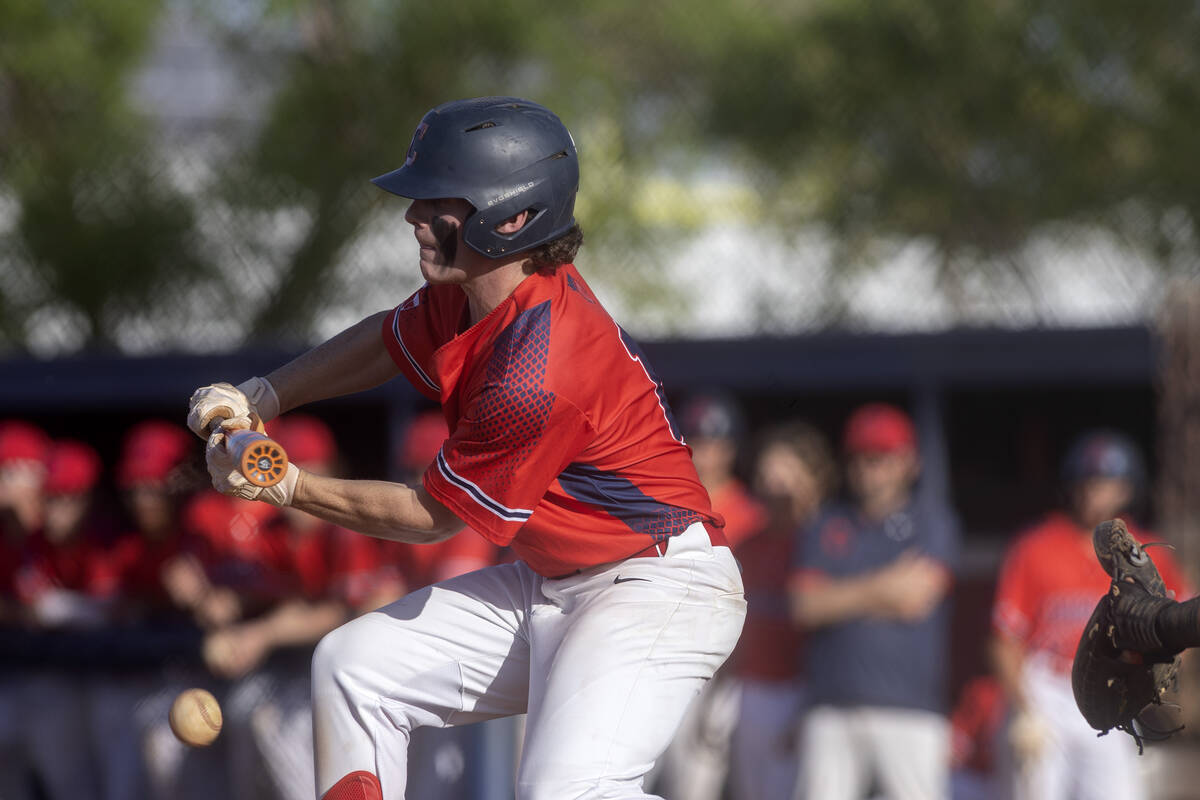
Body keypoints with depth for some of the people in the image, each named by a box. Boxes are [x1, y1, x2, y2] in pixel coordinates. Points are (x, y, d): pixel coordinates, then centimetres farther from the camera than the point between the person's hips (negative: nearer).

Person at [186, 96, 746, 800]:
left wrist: (289, 488, -10)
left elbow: (434, 516, -16)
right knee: (355, 664, 15)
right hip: (551, 583, 11)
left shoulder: (540, 372, -29)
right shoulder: (468, 292, -1)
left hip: (655, 583, -11)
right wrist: (262, 398, 9)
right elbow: (391, 338, 22)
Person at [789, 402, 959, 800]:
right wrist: (882, 588, -6)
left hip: (909, 709, -3)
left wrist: (843, 597, -1)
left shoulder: (933, 522, 5)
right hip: (832, 709, 3)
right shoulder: (827, 525, 15)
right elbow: (806, 604, 1)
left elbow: (917, 597, -9)